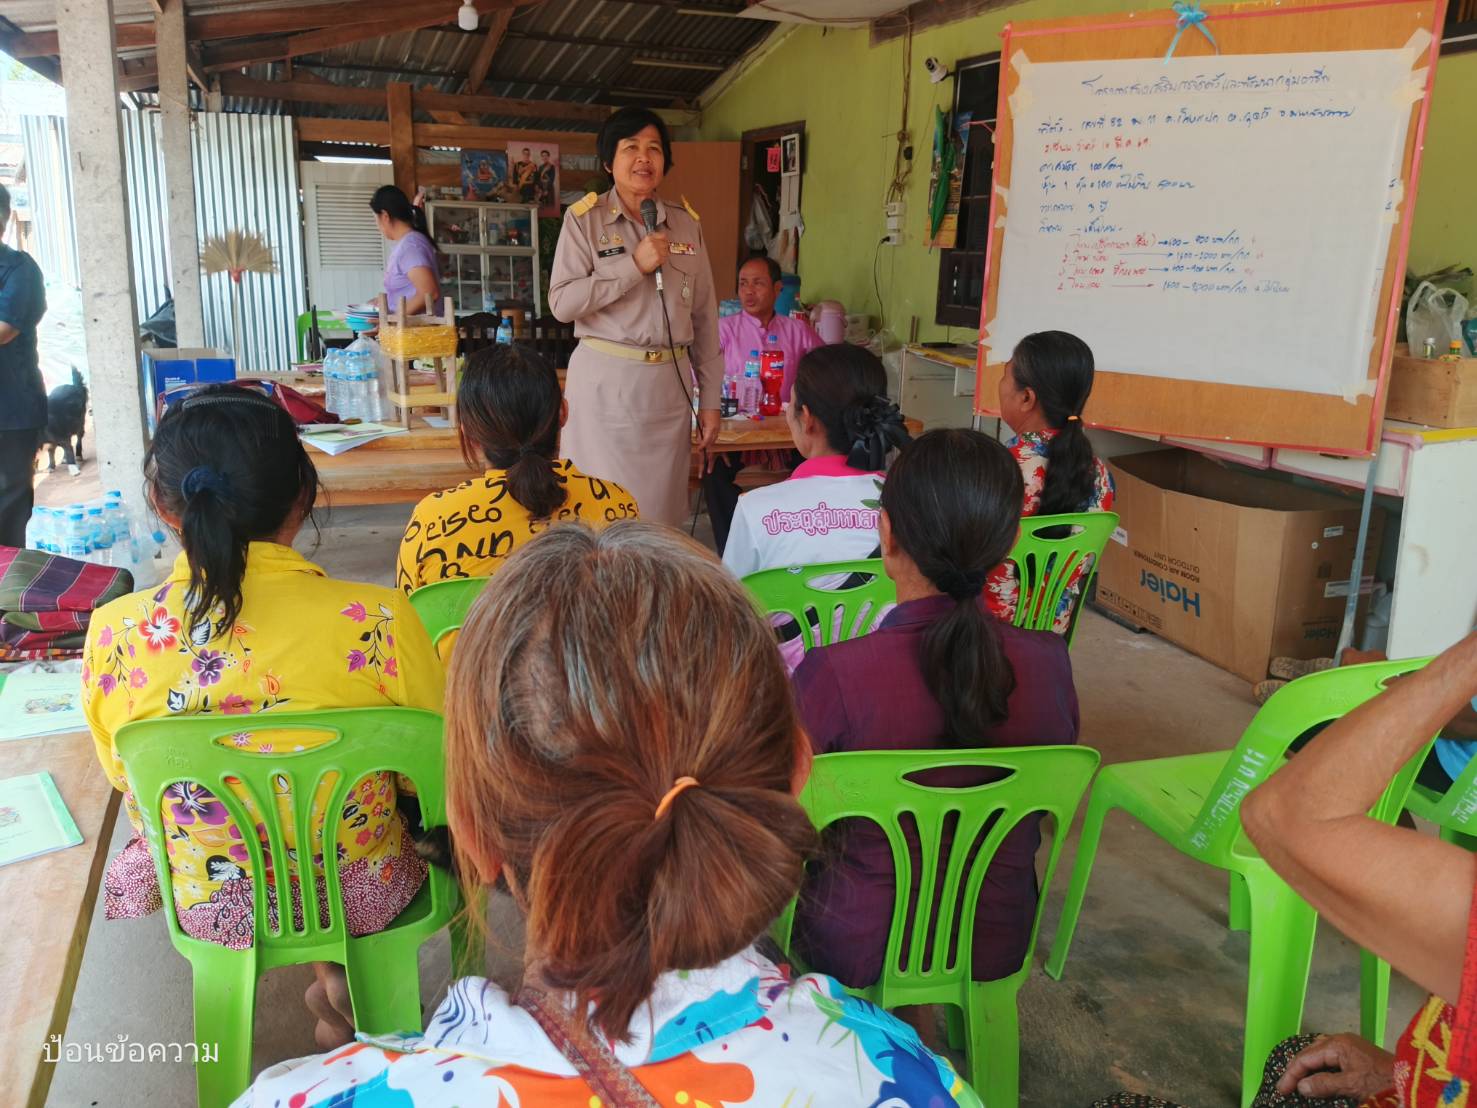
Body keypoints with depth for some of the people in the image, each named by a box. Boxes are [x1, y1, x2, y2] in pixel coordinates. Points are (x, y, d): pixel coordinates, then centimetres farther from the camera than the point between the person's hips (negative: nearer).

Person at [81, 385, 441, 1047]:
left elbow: (126, 781, 0)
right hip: (362, 899, -2)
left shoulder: (114, 635, -19)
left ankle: (332, 978, 47)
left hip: (208, 908, 3)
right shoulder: (376, 622, -28)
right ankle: (344, 995, 43)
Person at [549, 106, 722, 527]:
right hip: (604, 382, -3)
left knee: (661, 508, 7)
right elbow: (561, 303, -9)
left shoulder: (686, 223, 10)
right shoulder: (584, 219, 0)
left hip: (669, 383, 3)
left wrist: (710, 398, 7)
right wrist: (635, 265, -15)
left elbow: (704, 316, 11)